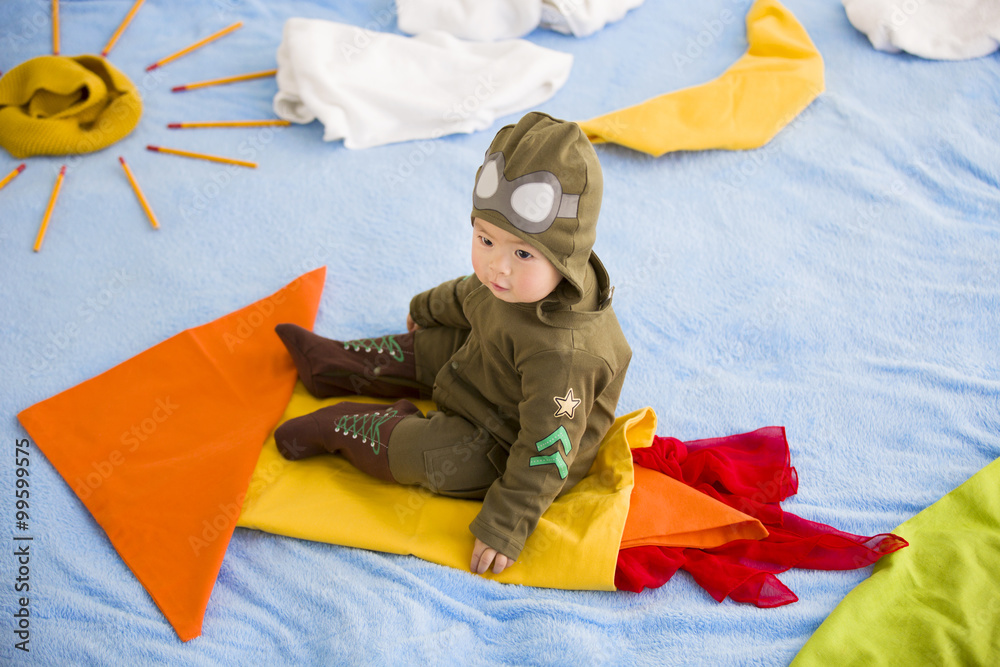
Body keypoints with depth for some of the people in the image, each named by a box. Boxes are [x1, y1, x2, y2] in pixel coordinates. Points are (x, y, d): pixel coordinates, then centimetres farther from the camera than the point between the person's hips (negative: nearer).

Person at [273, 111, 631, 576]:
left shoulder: (563, 354, -43)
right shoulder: (509, 281, -17)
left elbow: (545, 452, -34)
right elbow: (471, 297, 9)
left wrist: (504, 526, -27)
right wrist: (428, 307, 29)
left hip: (507, 448, -8)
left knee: (420, 451, -18)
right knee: (428, 346, 15)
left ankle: (335, 427, 8)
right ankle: (333, 366, 35)